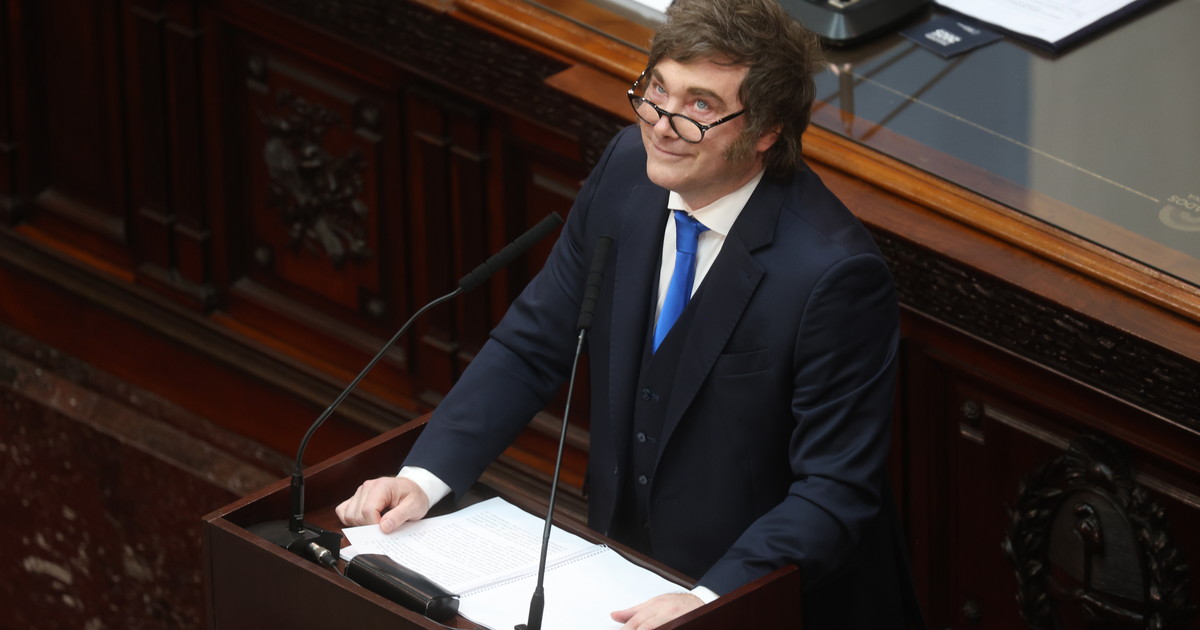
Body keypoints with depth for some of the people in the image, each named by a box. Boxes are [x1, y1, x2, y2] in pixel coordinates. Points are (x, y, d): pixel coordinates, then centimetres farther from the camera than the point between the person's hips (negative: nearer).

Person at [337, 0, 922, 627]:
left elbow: (836, 490, -20)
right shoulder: (627, 167, -4)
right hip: (620, 566, 5)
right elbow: (533, 342, 6)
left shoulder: (833, 272, -23)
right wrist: (424, 477, -5)